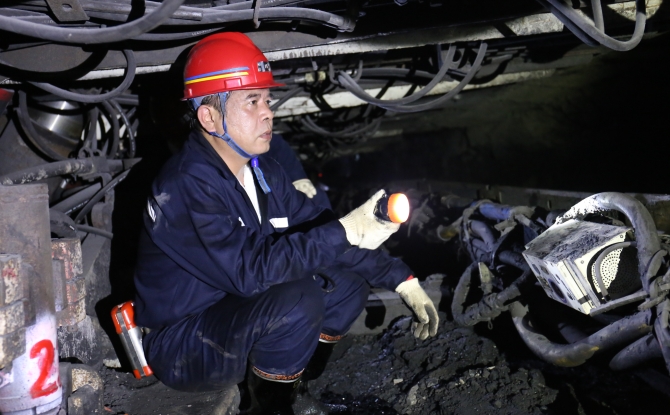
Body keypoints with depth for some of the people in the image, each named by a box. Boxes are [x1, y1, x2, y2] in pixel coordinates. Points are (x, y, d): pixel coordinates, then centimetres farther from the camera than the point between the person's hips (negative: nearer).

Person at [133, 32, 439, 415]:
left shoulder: (261, 170, 2)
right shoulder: (188, 185, -25)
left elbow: (318, 227, 5)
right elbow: (248, 268, -34)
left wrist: (401, 279, -2)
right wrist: (345, 233, -37)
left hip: (238, 315, 8)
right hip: (181, 347, -8)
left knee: (348, 279, -1)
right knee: (298, 299, -31)